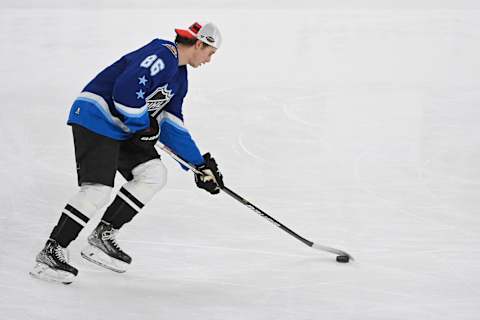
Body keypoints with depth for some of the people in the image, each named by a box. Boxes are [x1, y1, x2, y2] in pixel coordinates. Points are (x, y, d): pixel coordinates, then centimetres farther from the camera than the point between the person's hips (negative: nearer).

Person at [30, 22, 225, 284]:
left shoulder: (179, 78, 16)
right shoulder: (161, 55, -17)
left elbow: (172, 127, 19)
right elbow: (126, 88, -30)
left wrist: (200, 164, 16)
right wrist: (143, 125, -17)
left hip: (123, 130, 10)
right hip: (95, 117, -10)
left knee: (155, 174, 2)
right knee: (98, 189, -19)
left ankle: (102, 237, 4)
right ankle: (50, 253, -14)